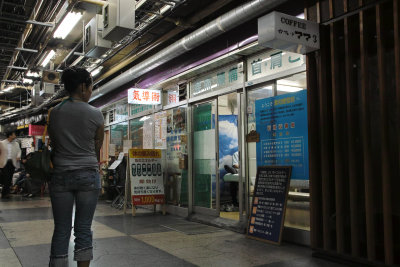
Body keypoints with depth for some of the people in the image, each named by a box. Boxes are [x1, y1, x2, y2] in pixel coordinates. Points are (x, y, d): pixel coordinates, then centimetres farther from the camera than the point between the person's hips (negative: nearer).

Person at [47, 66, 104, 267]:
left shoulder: (54, 113, 2)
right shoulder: (95, 114, -5)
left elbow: (53, 143, 9)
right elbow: (98, 147, 4)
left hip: (61, 175, 2)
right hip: (88, 175, -2)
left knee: (61, 229, 7)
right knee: (84, 228, 6)